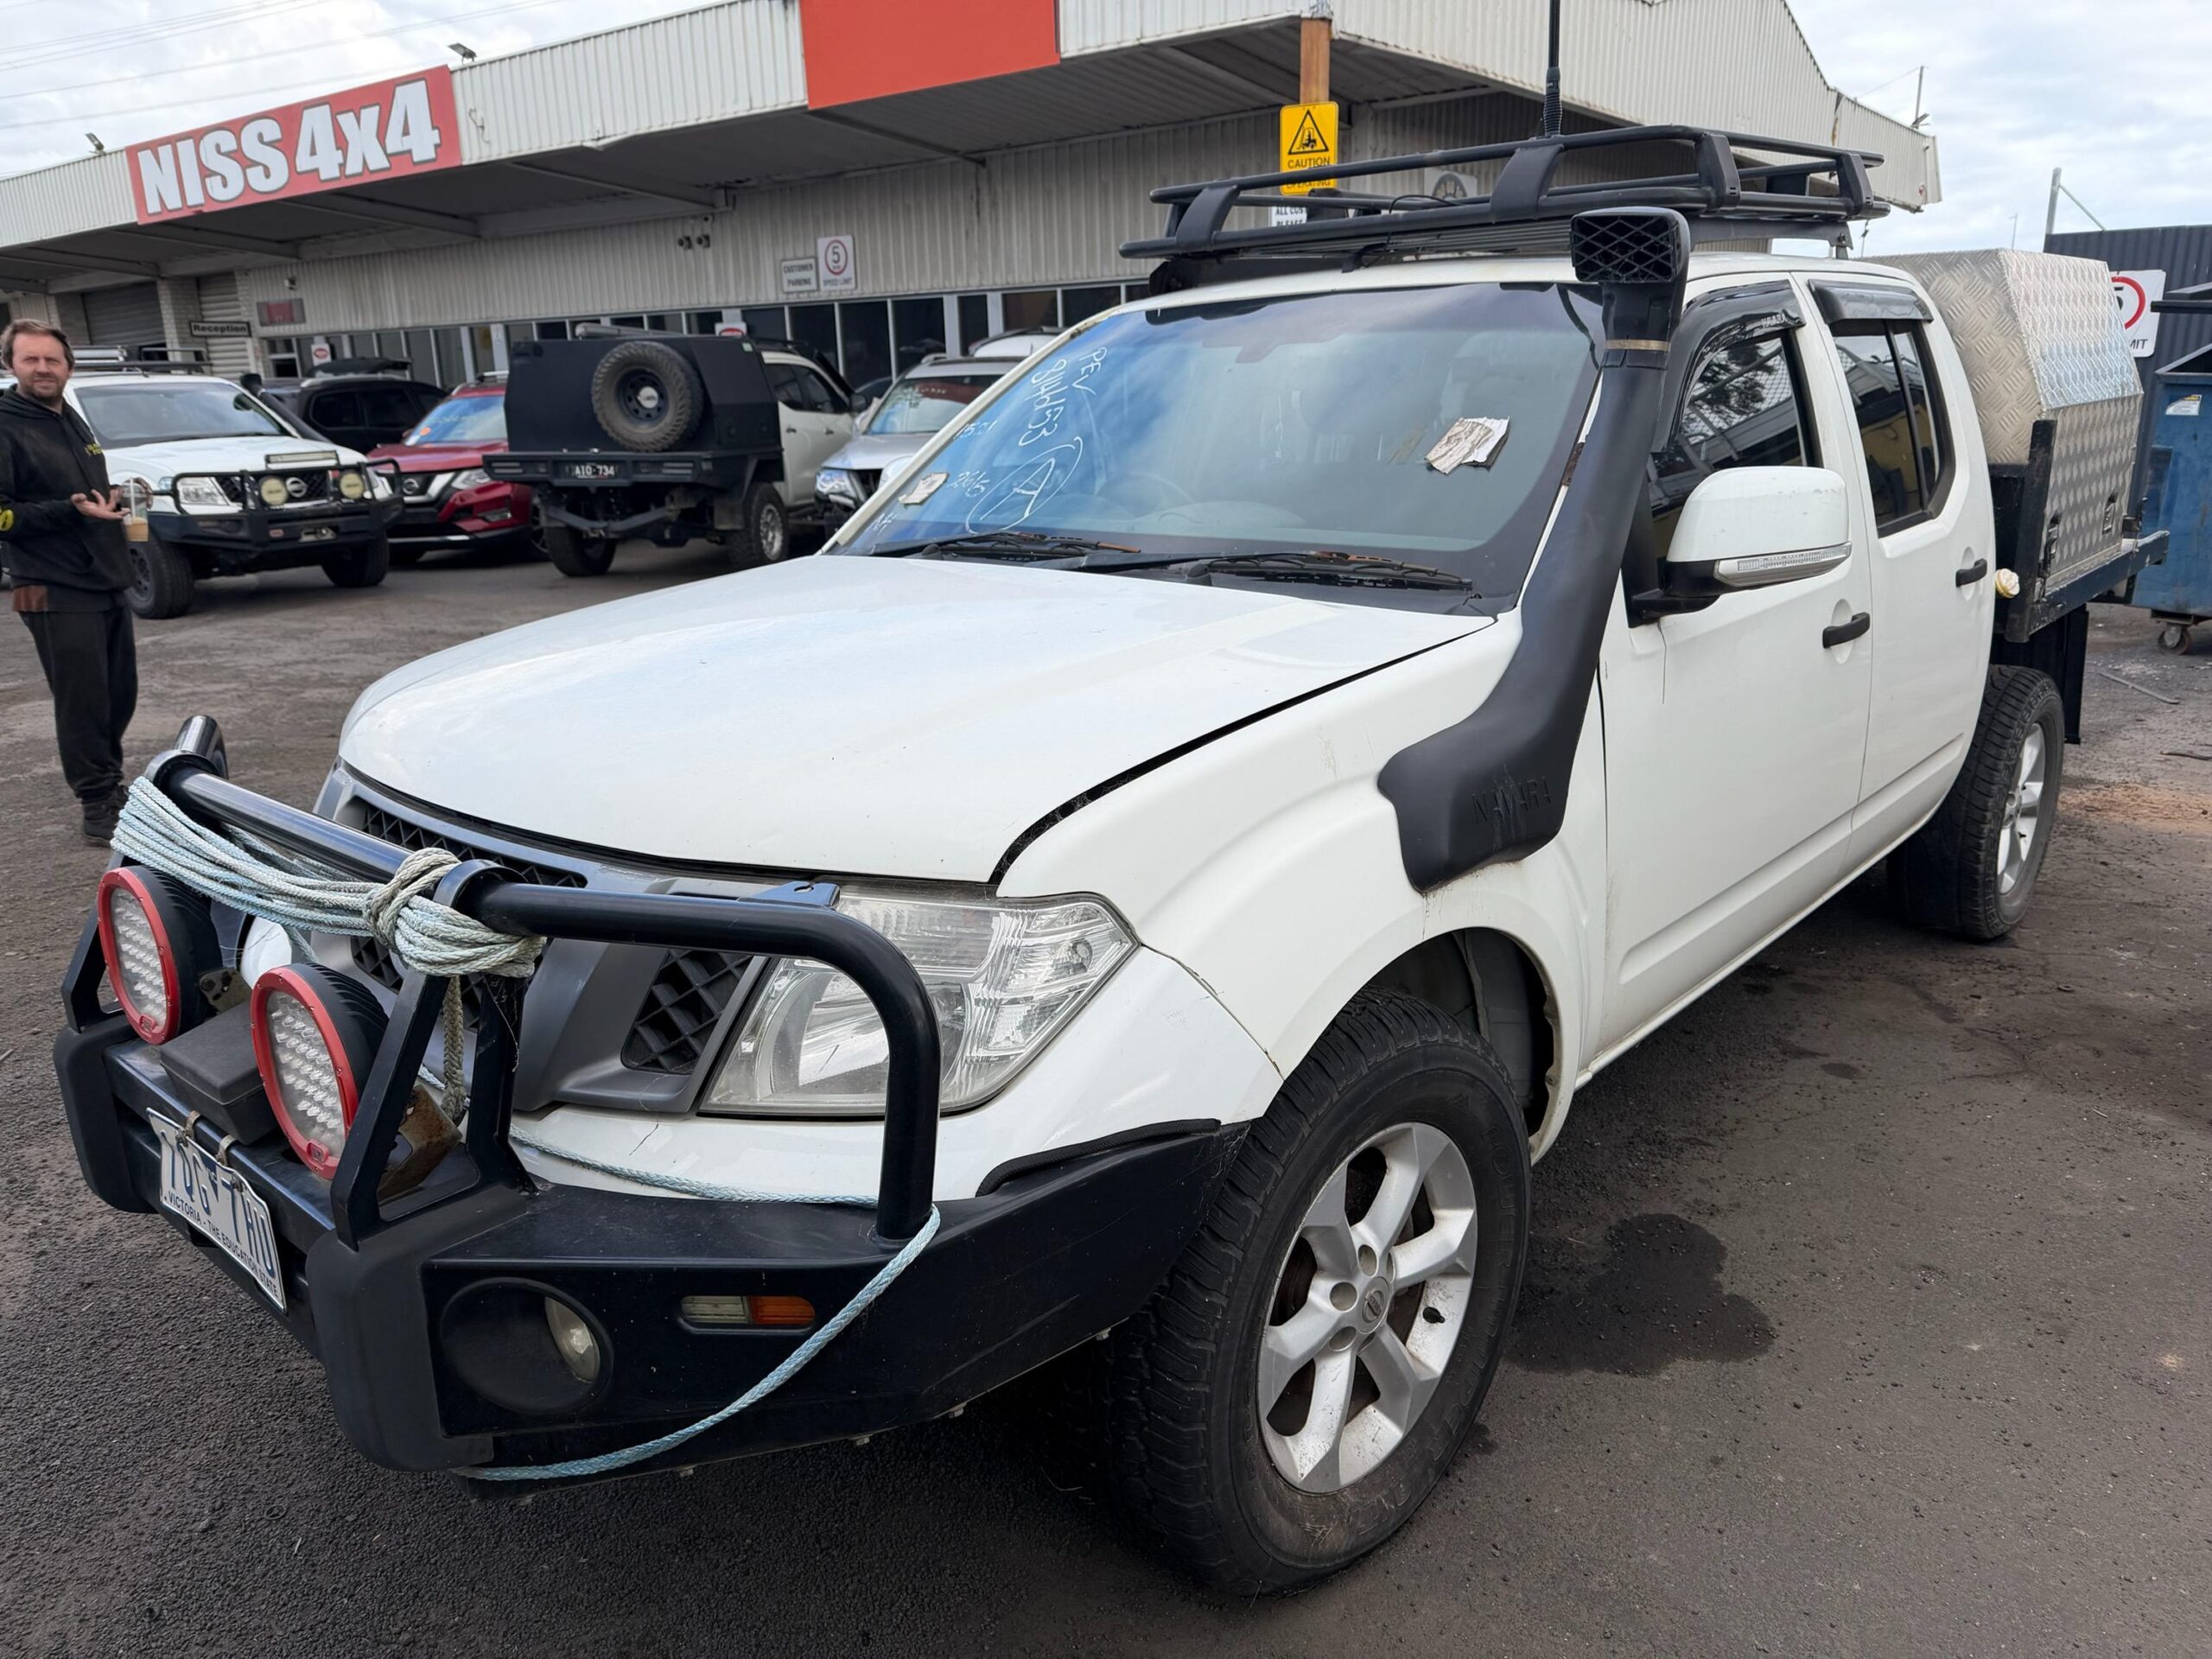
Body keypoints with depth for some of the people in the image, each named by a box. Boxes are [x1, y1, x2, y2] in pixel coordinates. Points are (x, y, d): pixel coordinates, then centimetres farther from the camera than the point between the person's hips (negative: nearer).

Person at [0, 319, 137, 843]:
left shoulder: (71, 421, 17)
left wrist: (116, 499, 12)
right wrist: (72, 510, -23)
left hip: (107, 583, 8)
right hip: (57, 593, -8)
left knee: (120, 695, 13)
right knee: (82, 702, -5)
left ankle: (109, 784, 28)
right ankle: (98, 805, 3)